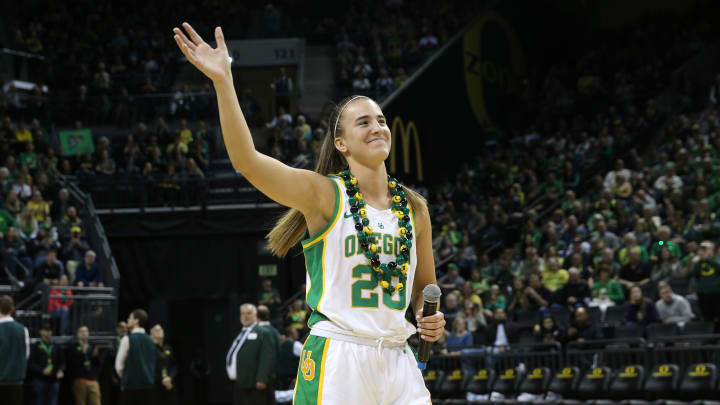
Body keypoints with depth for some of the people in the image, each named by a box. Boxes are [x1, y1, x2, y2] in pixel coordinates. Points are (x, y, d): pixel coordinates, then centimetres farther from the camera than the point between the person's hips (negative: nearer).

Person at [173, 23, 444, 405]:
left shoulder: (414, 207, 11)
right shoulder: (324, 194, -3)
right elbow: (246, 160, -18)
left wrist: (431, 317, 2)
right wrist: (223, 81, -26)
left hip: (396, 360, 5)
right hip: (335, 358, -5)